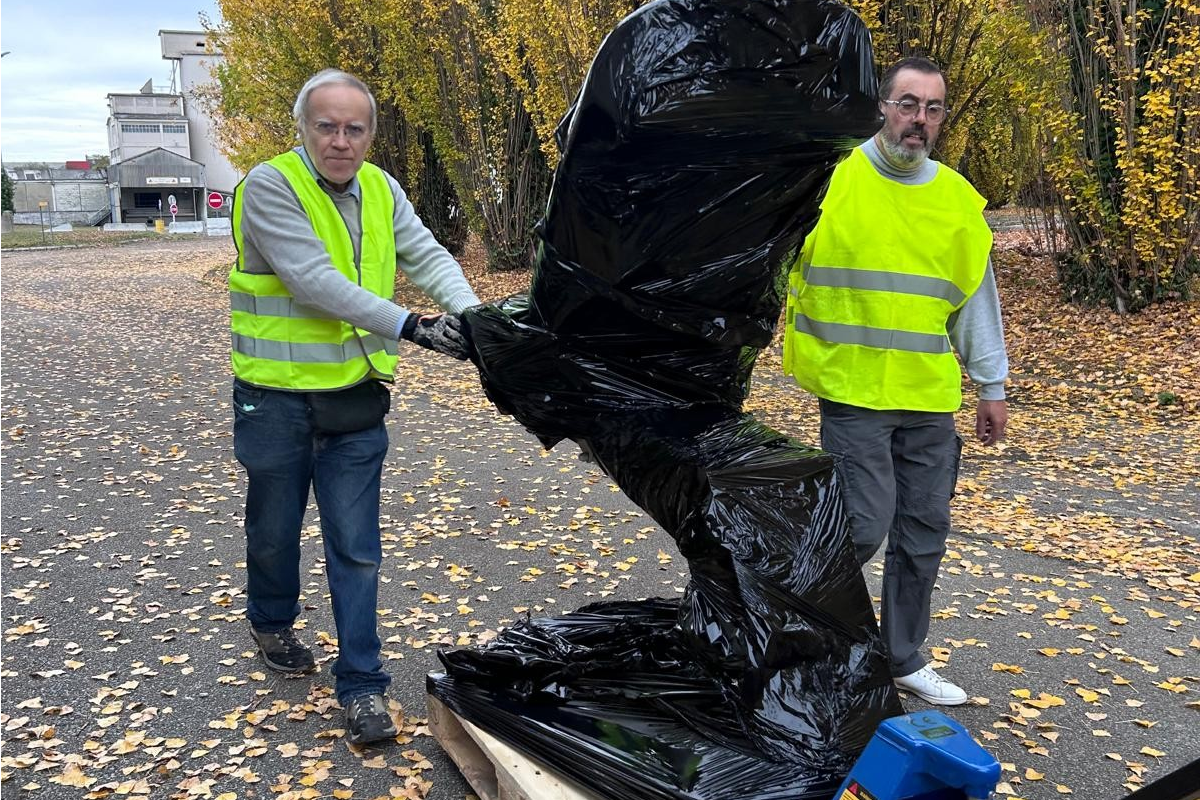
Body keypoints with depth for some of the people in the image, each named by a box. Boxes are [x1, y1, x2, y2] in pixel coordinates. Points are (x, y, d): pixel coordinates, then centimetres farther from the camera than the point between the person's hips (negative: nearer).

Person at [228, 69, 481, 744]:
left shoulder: (382, 191, 4)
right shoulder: (270, 186, -14)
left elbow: (428, 256, -3)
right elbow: (314, 280, -25)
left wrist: (470, 313, -23)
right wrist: (410, 326, -29)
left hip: (357, 400, 3)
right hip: (277, 400, -3)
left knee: (357, 548, 4)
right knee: (275, 530, 18)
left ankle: (362, 684, 14)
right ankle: (273, 624, 46)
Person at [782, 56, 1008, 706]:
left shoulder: (957, 196, 8)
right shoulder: (830, 177, -5)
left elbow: (976, 299, 13)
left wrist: (992, 388, 14)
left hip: (932, 396, 5)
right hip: (852, 388, -4)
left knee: (924, 532, 10)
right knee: (865, 526, -8)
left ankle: (903, 658, 27)